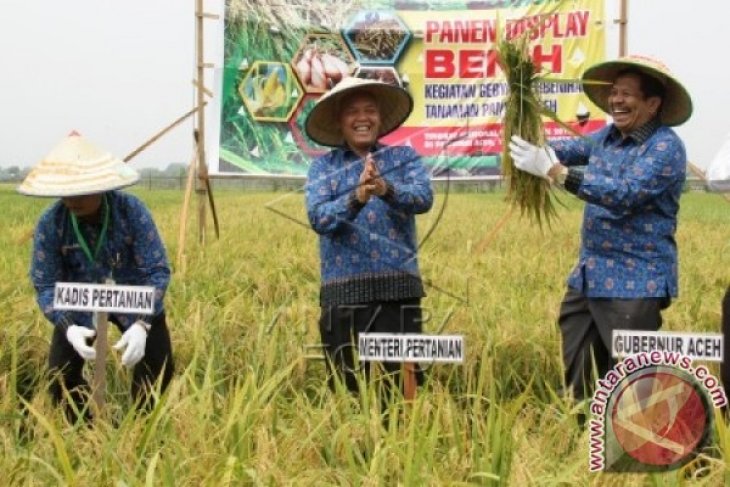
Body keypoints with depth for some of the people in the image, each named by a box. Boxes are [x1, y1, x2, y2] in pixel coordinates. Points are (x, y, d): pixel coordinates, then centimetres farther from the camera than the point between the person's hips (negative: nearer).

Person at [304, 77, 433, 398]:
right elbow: (318, 217, -8)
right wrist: (356, 198, -26)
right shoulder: (323, 166, 8)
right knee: (347, 390, 5)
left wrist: (387, 189, -29)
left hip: (398, 290, 0)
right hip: (343, 293, 1)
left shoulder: (405, 157, 9)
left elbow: (423, 198, -9)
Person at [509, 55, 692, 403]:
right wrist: (533, 153, -13)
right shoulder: (608, 136, 10)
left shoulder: (665, 147, -14)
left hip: (635, 283, -8)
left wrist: (554, 171, -29)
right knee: (575, 371, 13)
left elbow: (624, 194, -25)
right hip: (589, 275, 8)